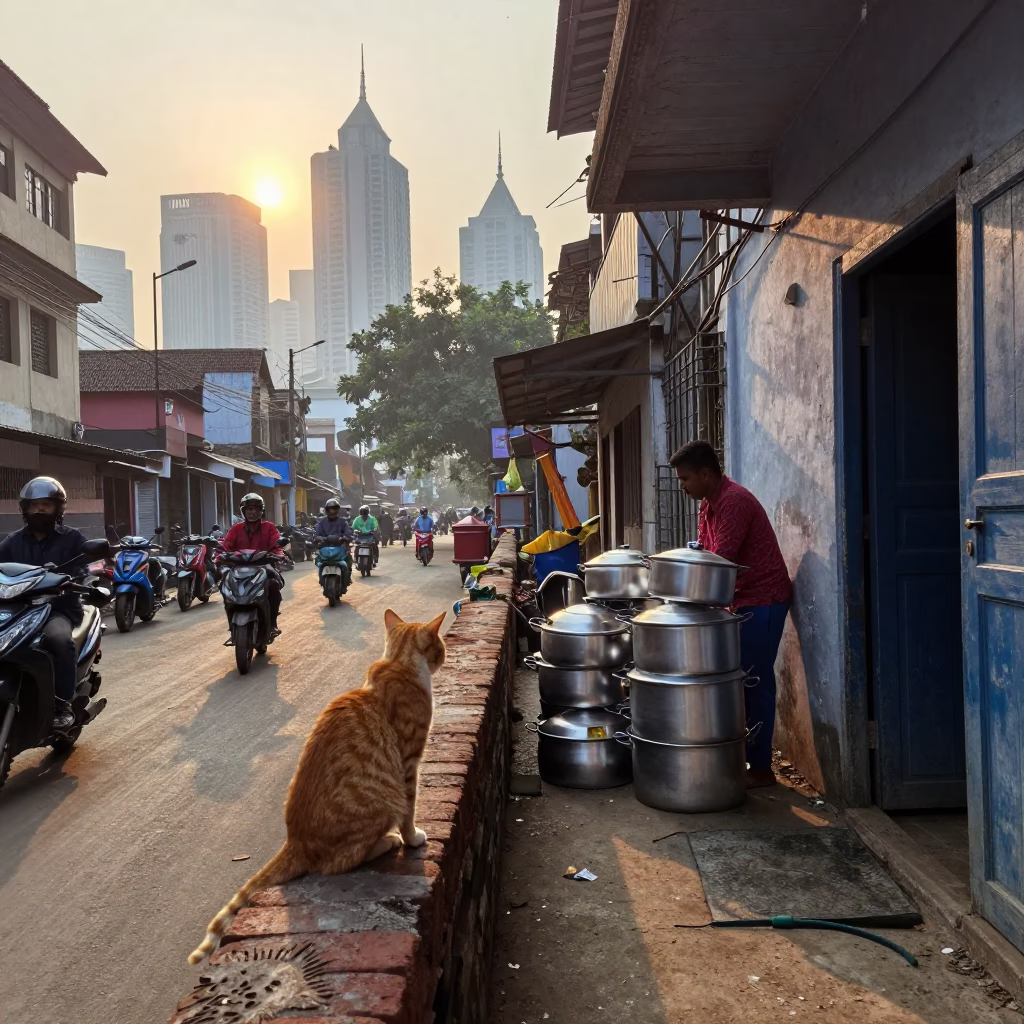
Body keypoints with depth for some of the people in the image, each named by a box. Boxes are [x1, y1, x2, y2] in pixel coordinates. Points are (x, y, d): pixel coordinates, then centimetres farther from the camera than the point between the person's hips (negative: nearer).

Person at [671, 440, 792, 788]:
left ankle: (760, 768, 5)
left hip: (762, 601, -10)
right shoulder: (708, 504, 11)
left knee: (755, 683, -4)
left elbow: (721, 563, -23)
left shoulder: (733, 501, -20)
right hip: (742, 600, 10)